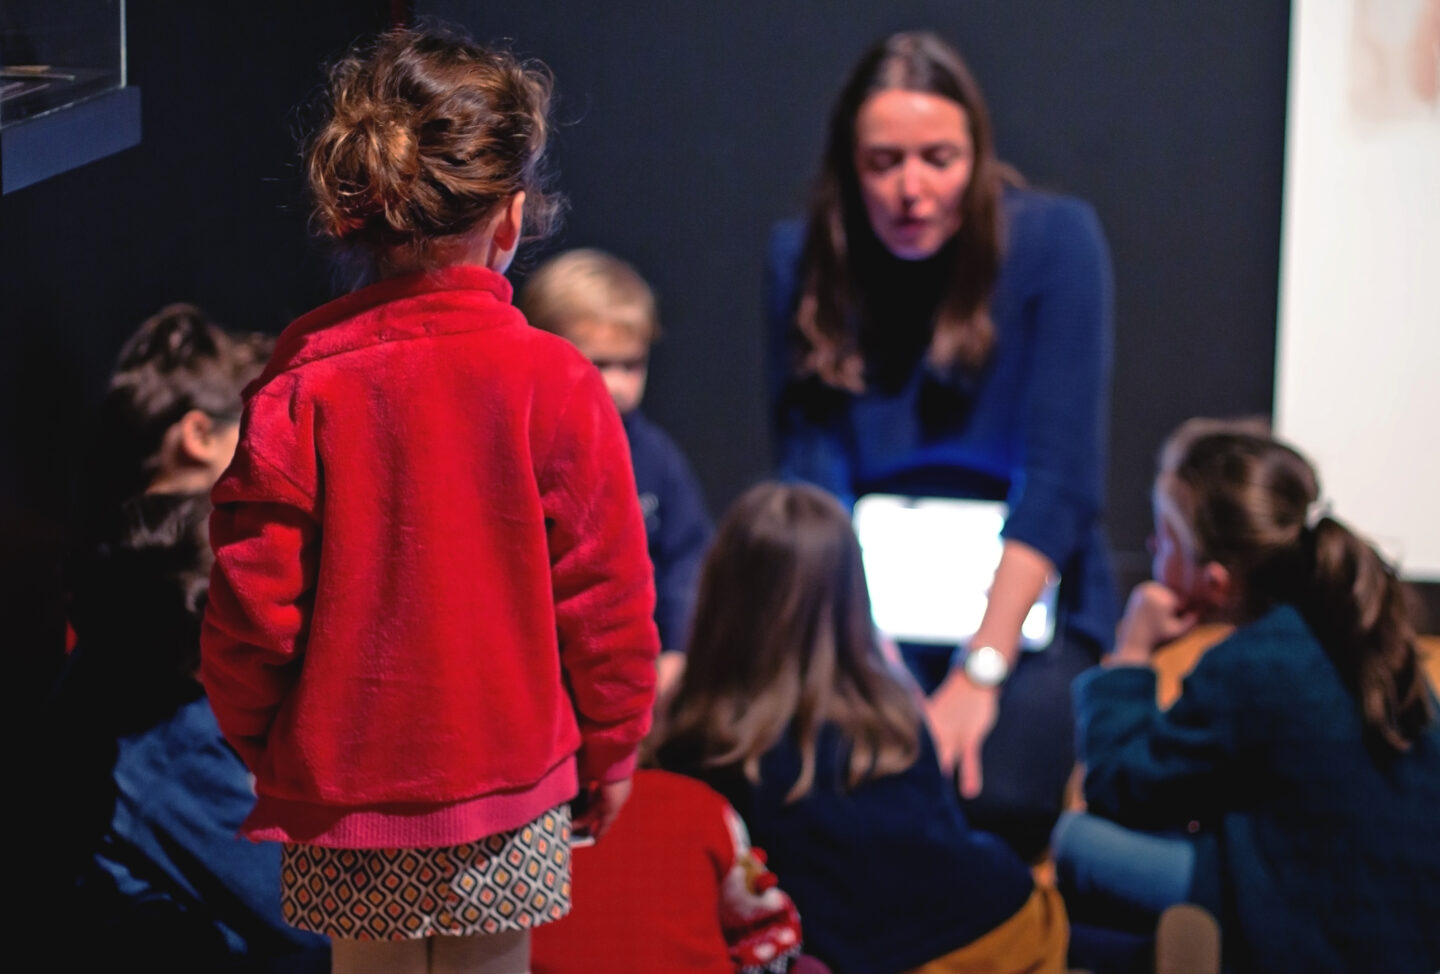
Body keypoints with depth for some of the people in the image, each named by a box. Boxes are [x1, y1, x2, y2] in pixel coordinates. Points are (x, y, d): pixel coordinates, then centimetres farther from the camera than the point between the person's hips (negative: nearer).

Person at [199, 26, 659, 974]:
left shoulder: (299, 390, -12)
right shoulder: (556, 385, -13)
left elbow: (250, 611, -7)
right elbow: (605, 598, -7)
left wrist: (257, 744, 11)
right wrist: (611, 752, 9)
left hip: (342, 782, 1)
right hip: (508, 784, 0)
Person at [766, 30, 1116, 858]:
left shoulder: (1056, 241, -10)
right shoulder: (806, 261, -3)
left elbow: (1062, 480, -15)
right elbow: (812, 478, -6)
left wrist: (979, 673, -22)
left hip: (1026, 603, -1)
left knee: (990, 798, -29)